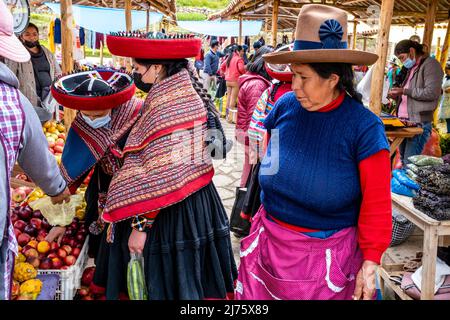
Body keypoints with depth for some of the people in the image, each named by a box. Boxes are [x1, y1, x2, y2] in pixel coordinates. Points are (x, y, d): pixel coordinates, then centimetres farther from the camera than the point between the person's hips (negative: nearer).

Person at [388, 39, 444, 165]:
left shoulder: (430, 64, -6)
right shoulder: (412, 68, 21)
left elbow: (431, 93, -17)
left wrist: (404, 91, -13)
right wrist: (398, 94, 10)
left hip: (419, 123, -9)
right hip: (404, 122, 9)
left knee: (409, 163, -11)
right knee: (403, 160, 11)